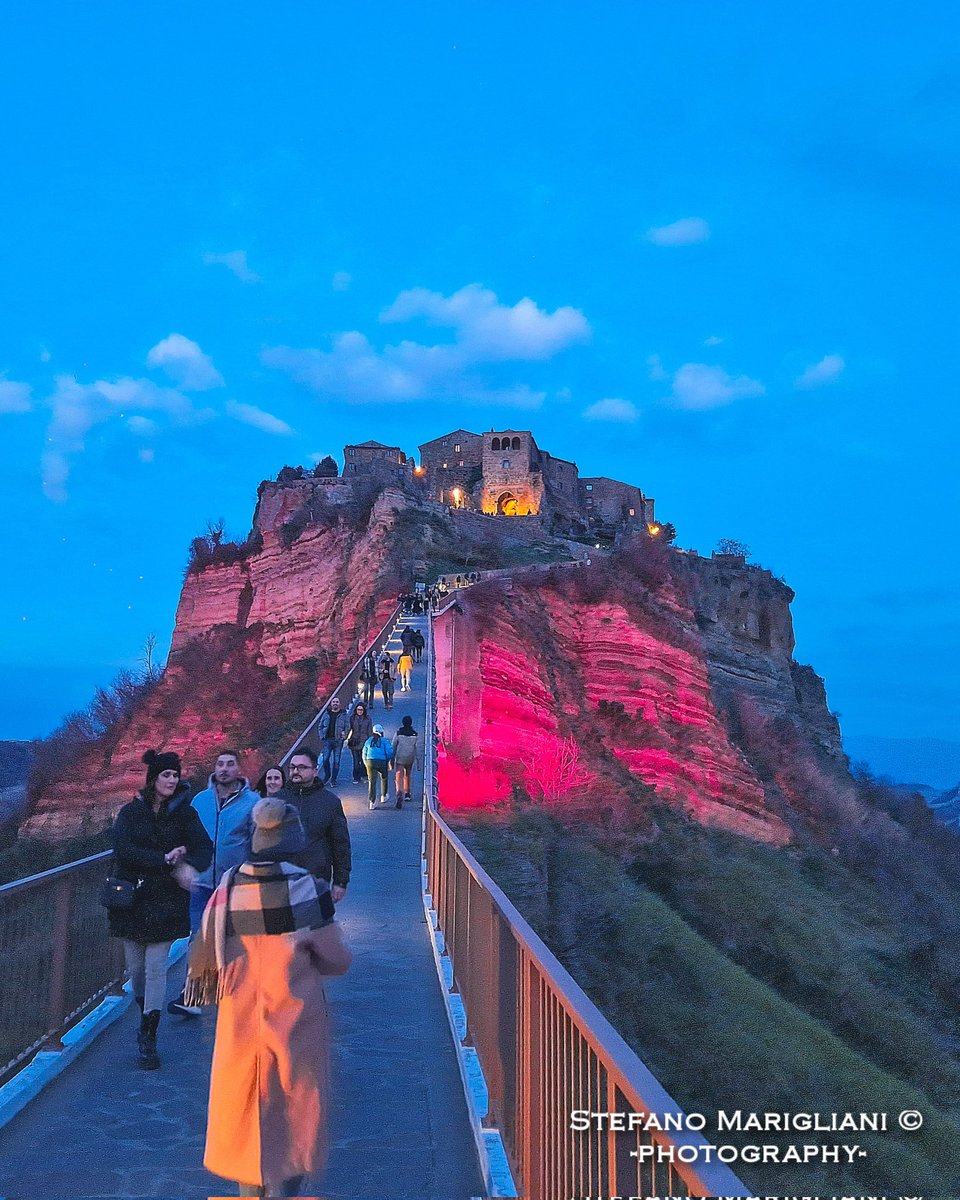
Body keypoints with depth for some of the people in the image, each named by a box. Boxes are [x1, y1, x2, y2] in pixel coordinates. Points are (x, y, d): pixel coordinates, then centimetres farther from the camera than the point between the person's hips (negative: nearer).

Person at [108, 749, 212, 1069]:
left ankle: (148, 1036, -1)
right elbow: (123, 850, -12)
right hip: (132, 899, 1)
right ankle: (146, 1021, 30)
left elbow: (204, 847, -6)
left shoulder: (184, 812, 2)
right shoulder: (131, 811, 1)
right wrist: (164, 859, -18)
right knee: (136, 967, 7)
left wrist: (190, 866, -27)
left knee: (156, 968, -6)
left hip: (166, 901, -1)